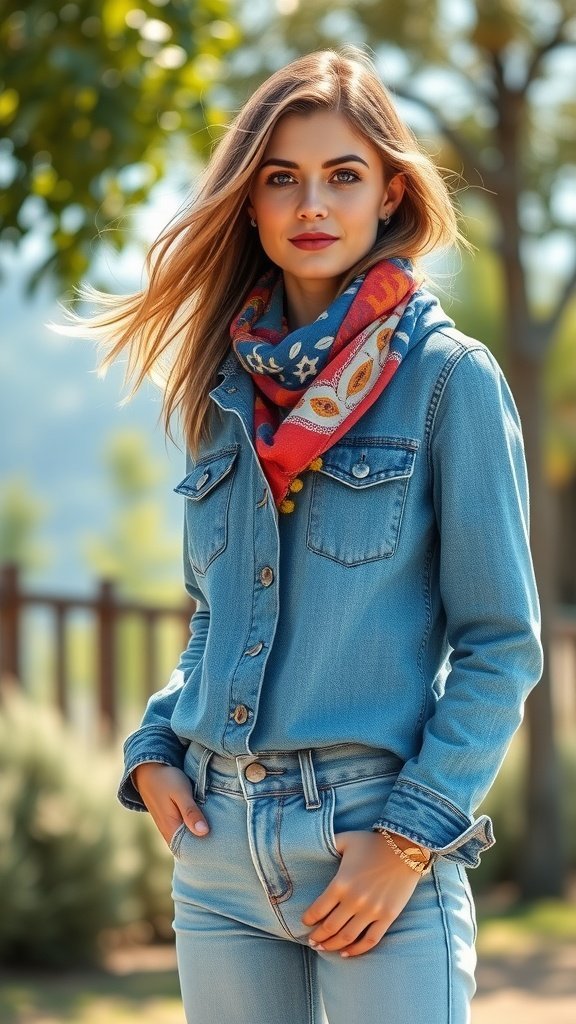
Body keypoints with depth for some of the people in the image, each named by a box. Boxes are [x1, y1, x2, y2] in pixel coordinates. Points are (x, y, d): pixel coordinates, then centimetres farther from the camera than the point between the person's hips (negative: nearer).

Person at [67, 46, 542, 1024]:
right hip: (217, 834, 5)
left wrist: (410, 836, -13)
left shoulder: (447, 376, -4)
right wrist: (153, 752, 5)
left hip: (376, 831, -5)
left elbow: (501, 642, -6)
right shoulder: (227, 388, 12)